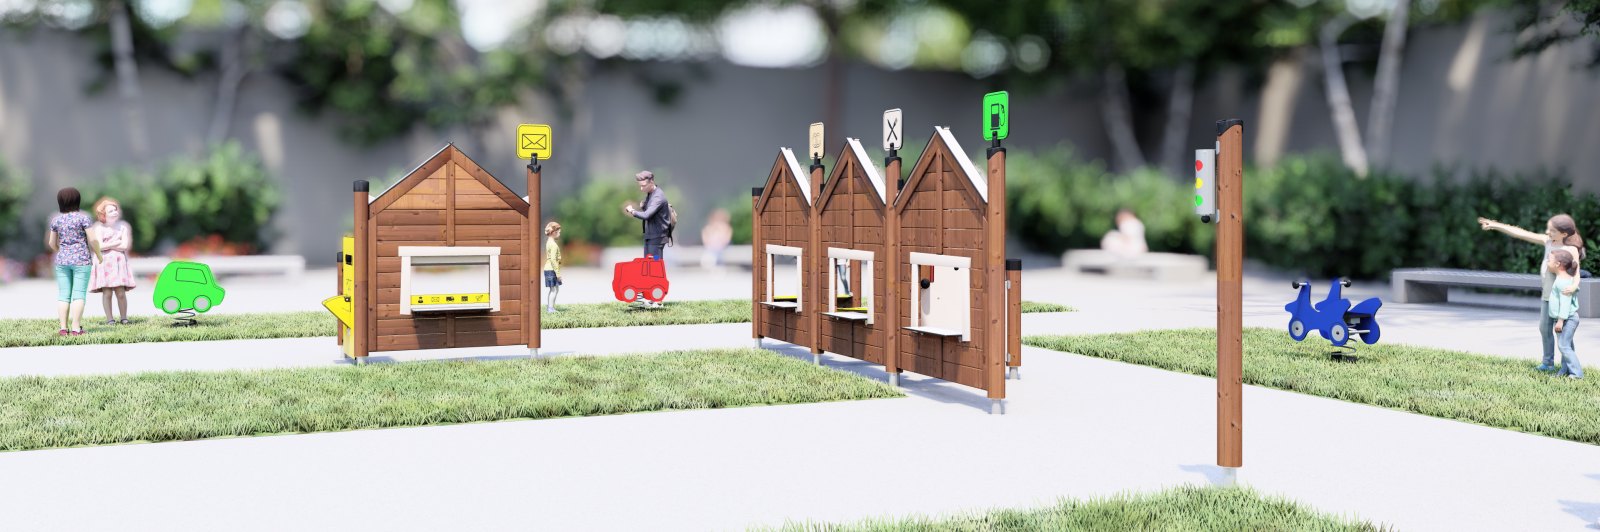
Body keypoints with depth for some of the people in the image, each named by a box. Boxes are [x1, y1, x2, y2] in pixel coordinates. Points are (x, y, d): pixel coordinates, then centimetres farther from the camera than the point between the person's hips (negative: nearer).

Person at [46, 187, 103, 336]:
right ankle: (76, 328, -8)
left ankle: (63, 328, 2)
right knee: (79, 295, -4)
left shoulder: (56, 220, 6)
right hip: (81, 260, -4)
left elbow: (51, 243, 11)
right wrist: (99, 256, 3)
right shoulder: (83, 218, -7)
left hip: (62, 261, 4)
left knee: (63, 295, 5)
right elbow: (93, 240, -12)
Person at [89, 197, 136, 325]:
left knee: (120, 292, -3)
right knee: (107, 292, -4)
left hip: (119, 262, 1)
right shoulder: (99, 228, 2)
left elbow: (125, 246, -3)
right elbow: (99, 246, -10)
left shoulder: (123, 227, 7)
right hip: (104, 263, -1)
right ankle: (109, 318, 2)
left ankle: (124, 318, 6)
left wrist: (108, 245, -4)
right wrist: (117, 242, -6)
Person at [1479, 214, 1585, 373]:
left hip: (1561, 296, -8)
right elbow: (1522, 234, 3)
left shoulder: (1571, 249, -16)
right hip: (1546, 294, 8)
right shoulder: (1548, 241, 2)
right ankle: (1548, 363, 28)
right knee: (1544, 328, 16)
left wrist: (1574, 286, -47)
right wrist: (1496, 225, 2)